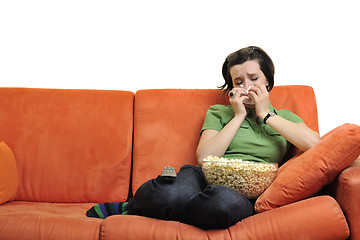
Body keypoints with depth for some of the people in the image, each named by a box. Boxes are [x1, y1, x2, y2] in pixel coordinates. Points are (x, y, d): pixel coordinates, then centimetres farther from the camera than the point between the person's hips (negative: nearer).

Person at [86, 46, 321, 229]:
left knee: (225, 201, -41)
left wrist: (266, 115, 7)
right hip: (209, 178, 0)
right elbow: (204, 158, 3)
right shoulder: (218, 113, 22)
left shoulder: (283, 117, 24)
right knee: (171, 193, -41)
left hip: (248, 193, 1)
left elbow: (313, 143, 1)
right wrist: (239, 116, 6)